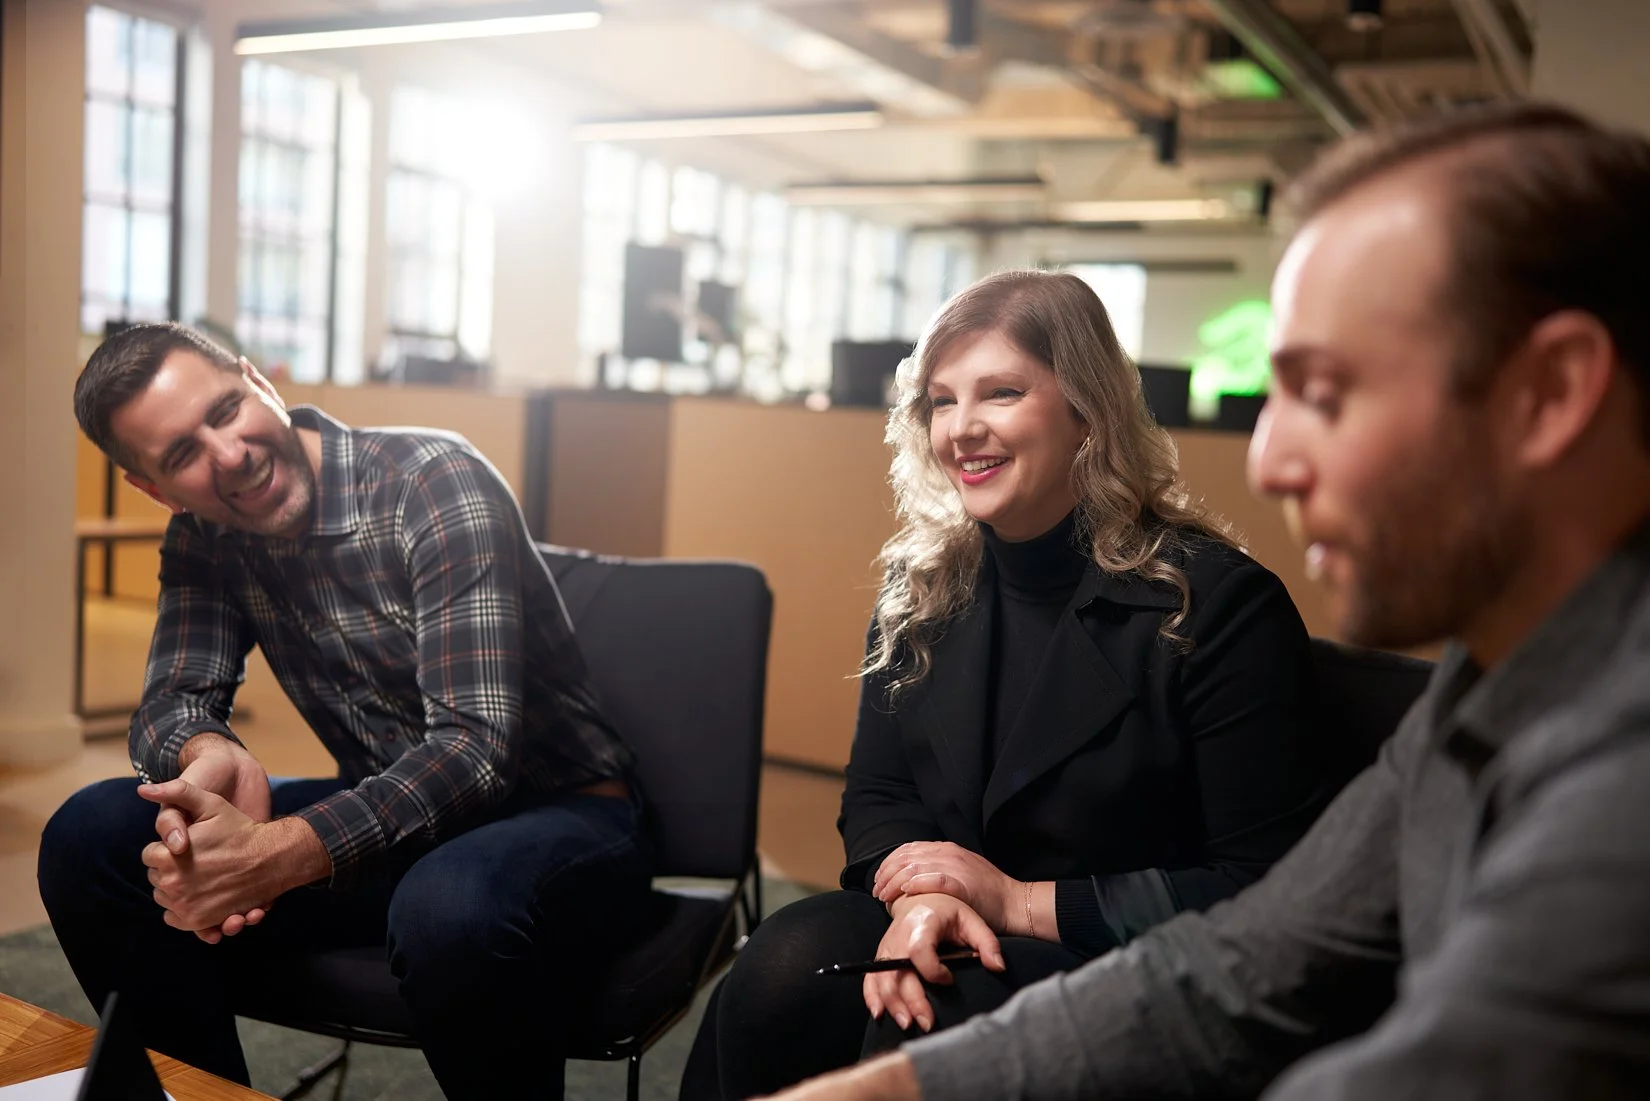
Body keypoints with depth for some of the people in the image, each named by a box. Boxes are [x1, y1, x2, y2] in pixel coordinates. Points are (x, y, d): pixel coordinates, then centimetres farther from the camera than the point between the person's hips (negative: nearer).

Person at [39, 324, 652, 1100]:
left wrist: (279, 856, -39)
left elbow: (477, 746, -27)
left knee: (450, 911, -39)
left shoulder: (435, 481, -20)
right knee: (88, 841, -8)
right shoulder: (203, 540, 1)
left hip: (558, 813, -5)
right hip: (381, 816, 6)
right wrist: (211, 757, -29)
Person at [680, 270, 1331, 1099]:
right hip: (947, 930, 4)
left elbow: (1266, 889, -13)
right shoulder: (923, 583, 5)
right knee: (784, 968, -27)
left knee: (932, 1026, -33)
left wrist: (1022, 903, -17)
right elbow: (875, 794, 8)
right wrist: (919, 896, -16)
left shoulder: (1220, 601, -12)